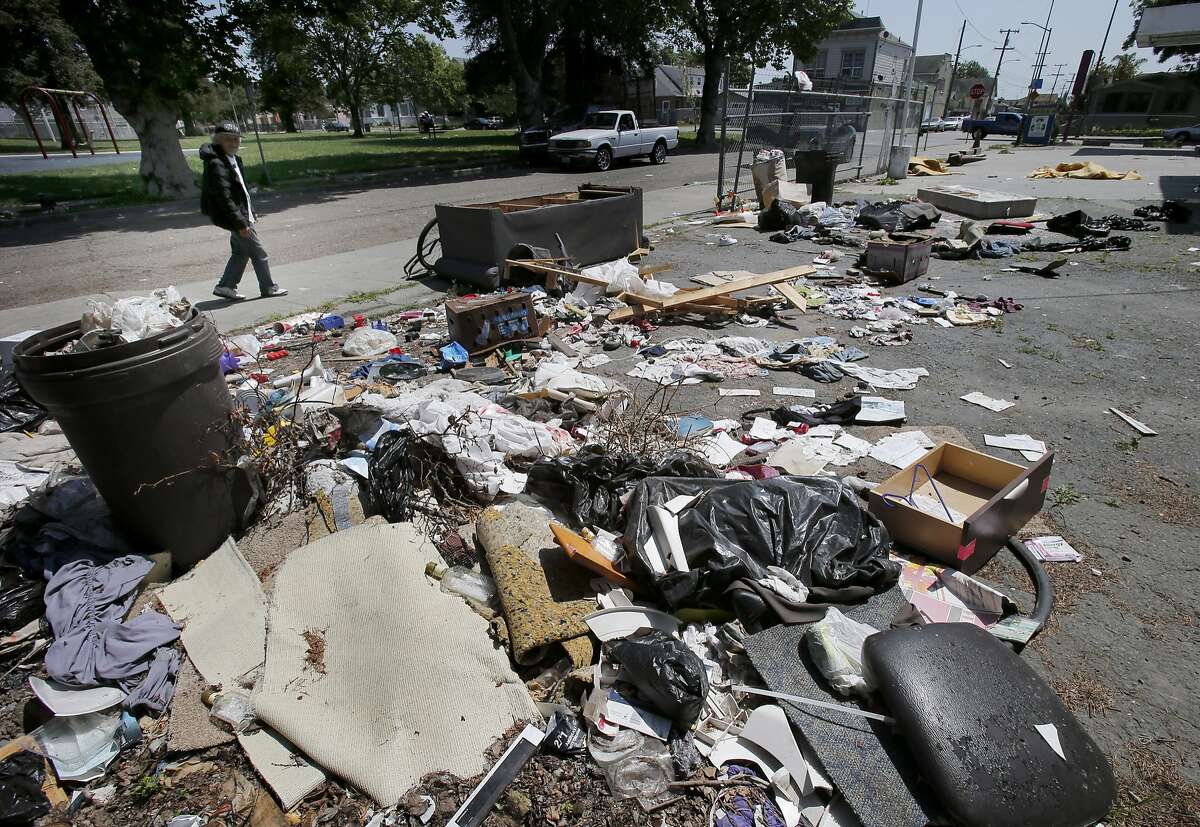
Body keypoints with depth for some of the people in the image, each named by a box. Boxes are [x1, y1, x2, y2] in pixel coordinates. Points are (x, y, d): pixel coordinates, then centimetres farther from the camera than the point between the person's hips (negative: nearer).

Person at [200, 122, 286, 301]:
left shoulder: (232, 159, 12)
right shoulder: (216, 164, -19)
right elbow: (224, 198, -23)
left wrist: (250, 212, 21)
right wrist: (241, 223, -25)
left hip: (241, 213, 10)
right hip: (232, 217, -10)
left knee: (240, 252, 15)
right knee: (258, 252, -2)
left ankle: (226, 286, 22)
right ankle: (269, 288, 9)